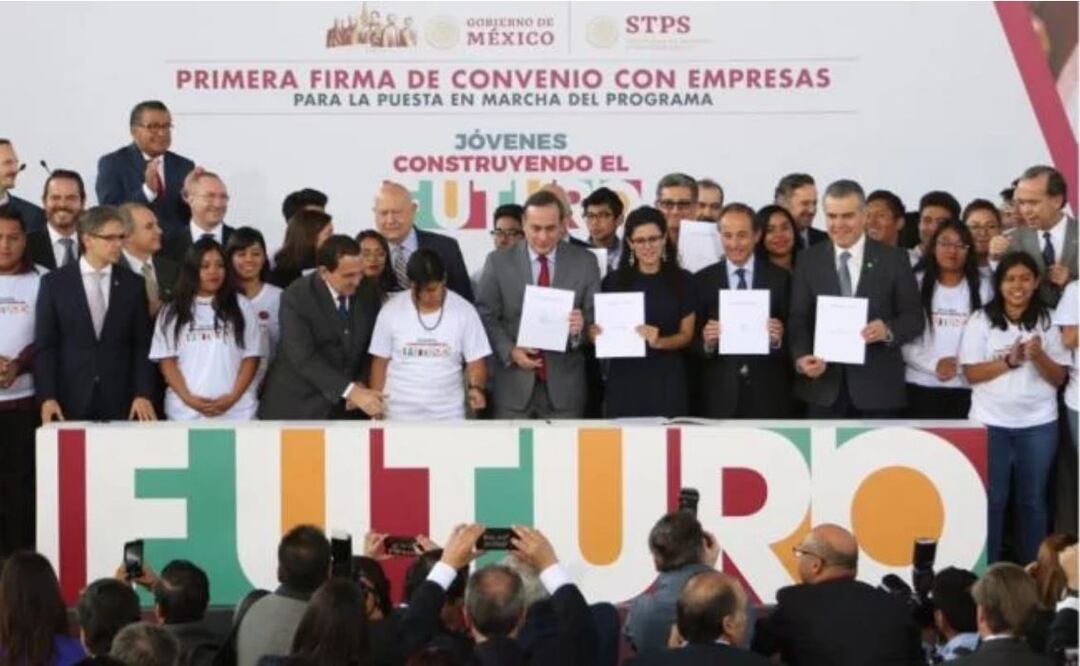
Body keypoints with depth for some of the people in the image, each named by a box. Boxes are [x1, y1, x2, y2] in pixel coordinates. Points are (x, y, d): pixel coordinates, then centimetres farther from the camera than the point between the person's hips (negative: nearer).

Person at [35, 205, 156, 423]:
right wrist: (47, 397, -10)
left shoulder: (133, 284, 7)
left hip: (120, 403, 1)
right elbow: (44, 346, 0)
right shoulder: (54, 283, 3)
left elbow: (142, 345, 5)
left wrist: (143, 394, -6)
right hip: (70, 402, -1)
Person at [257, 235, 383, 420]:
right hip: (297, 407, -4)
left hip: (343, 409, 4)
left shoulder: (368, 294, 0)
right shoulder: (296, 297, -15)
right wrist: (351, 391, -32)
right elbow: (303, 359, -23)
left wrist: (361, 383, -9)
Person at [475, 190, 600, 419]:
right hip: (514, 386, 0)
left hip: (564, 385, 0)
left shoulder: (584, 262, 4)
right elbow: (486, 316, 3)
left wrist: (582, 325, -18)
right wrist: (510, 351, -12)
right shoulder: (498, 262, 3)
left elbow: (596, 316, 5)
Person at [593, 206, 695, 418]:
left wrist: (659, 342, -14)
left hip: (667, 380, 0)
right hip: (624, 379, 0)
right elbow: (603, 328, 11)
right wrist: (596, 334, -11)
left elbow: (687, 335, 4)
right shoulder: (614, 281, 5)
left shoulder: (683, 281, 4)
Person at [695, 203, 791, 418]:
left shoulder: (780, 278, 5)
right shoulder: (702, 280, 6)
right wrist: (706, 342, -15)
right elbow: (692, 341, 5)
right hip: (720, 398, 0)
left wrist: (779, 338, -16)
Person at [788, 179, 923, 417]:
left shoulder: (893, 259, 4)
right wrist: (801, 358, -15)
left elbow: (914, 317, 3)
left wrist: (888, 330, -19)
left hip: (877, 388, -1)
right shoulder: (808, 260, 8)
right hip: (823, 387, 1)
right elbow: (798, 319, 4)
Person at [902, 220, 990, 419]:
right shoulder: (917, 284, 6)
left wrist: (962, 365, -13)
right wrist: (933, 364, -11)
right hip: (922, 387, 0)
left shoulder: (982, 288, 8)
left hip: (967, 388, 0)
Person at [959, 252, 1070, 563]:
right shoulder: (981, 320, -1)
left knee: (1033, 499, 7)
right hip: (991, 423, -1)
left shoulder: (1047, 322, 3)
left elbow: (1059, 378, 1)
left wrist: (1039, 357, -18)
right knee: (991, 498, 3)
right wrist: (1009, 361, -19)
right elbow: (972, 373, -6)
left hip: (1038, 423, 1)